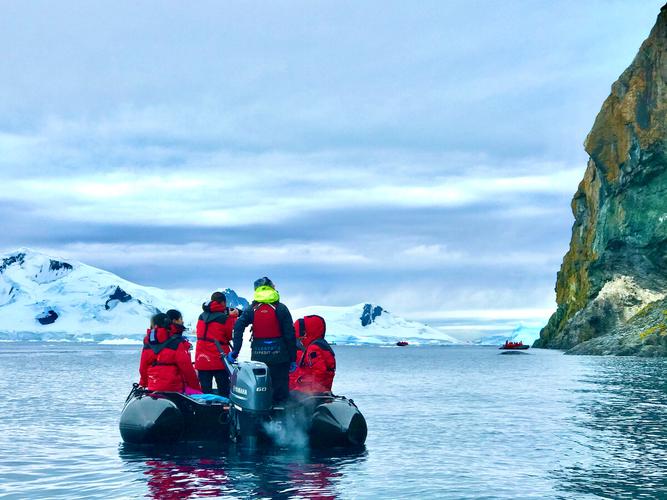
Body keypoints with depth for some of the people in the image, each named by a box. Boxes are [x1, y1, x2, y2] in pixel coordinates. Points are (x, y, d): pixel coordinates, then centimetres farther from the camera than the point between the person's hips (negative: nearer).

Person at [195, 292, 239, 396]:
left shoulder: (202, 317, 8)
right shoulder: (225, 318, -10)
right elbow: (232, 335, -3)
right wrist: (233, 317, 6)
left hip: (201, 359, 5)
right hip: (219, 360, -5)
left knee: (205, 391, 6)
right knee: (224, 391, 3)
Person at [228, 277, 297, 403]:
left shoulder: (252, 310, 5)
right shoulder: (281, 309, -1)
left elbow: (238, 327, -9)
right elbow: (290, 334, -4)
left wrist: (235, 351, -9)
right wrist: (293, 358, 0)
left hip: (258, 355, 2)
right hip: (279, 354, -2)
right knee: (280, 392, 2)